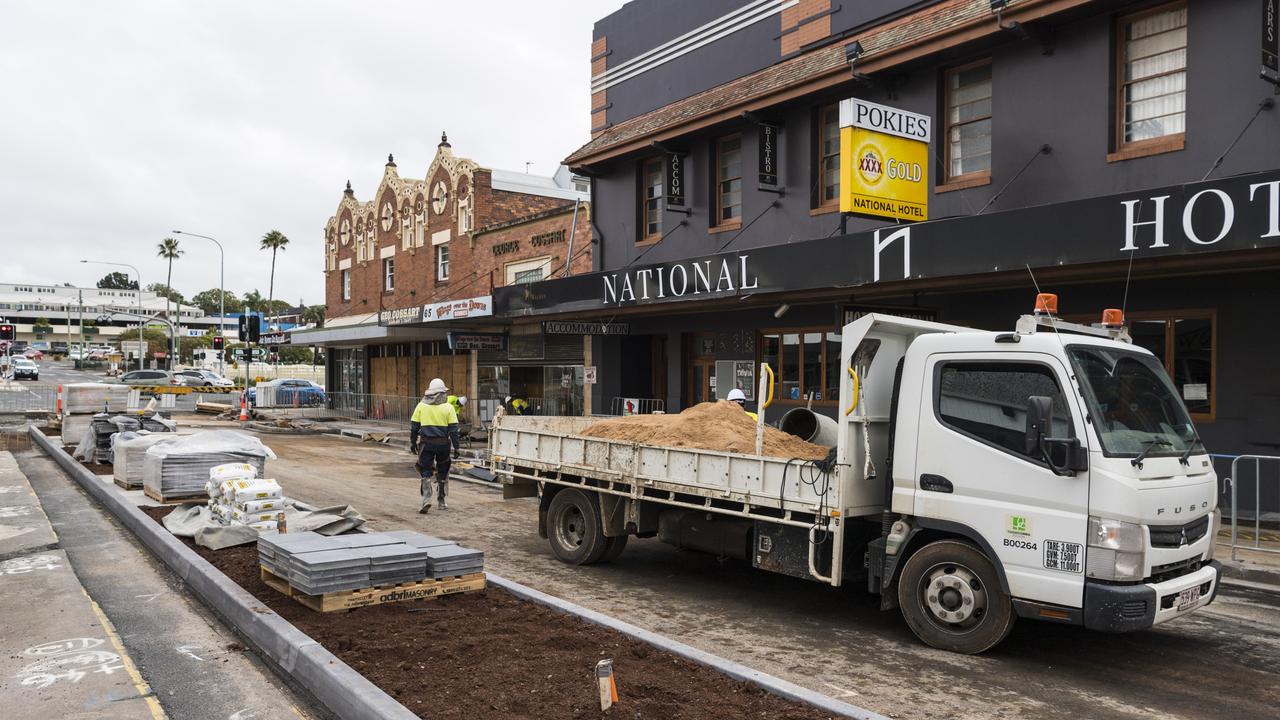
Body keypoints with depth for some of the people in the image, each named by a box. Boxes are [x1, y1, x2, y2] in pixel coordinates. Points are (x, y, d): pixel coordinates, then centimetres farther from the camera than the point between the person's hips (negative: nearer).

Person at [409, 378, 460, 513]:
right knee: (442, 473, 14)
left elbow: (414, 426, 5)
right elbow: (453, 429, -4)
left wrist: (413, 442, 15)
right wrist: (456, 446, 1)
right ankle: (441, 501, 22)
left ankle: (426, 499, -13)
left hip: (426, 443, 0)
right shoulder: (448, 407, -3)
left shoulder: (421, 405, 2)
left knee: (425, 472, 4)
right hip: (443, 444, 0)